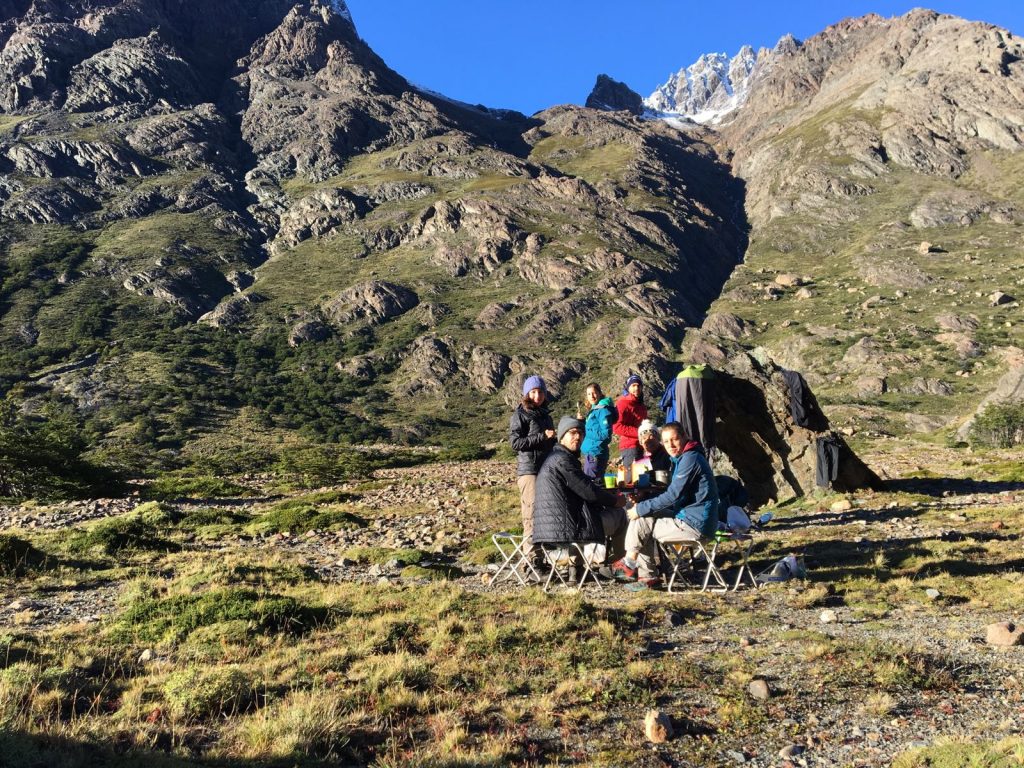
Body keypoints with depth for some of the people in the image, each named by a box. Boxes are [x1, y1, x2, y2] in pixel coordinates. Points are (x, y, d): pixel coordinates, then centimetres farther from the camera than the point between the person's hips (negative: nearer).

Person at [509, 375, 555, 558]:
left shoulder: (545, 415, 19)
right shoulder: (520, 415, -1)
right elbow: (515, 442, -12)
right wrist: (542, 437, -14)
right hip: (528, 469, -7)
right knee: (532, 510, -9)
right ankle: (531, 555, -6)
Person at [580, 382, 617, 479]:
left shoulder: (603, 410, -10)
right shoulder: (594, 410, 17)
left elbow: (606, 434, -17)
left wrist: (586, 433, -13)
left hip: (595, 453, -9)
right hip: (589, 453, 9)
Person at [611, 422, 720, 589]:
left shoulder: (690, 458, -16)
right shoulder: (682, 458, 17)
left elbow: (673, 495, -21)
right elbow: (676, 496, 19)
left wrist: (641, 509, -14)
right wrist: (641, 507, 7)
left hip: (694, 525, -11)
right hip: (689, 518, 11)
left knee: (640, 521, -10)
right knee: (644, 515, 13)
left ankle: (628, 564, 13)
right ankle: (647, 576, 9)